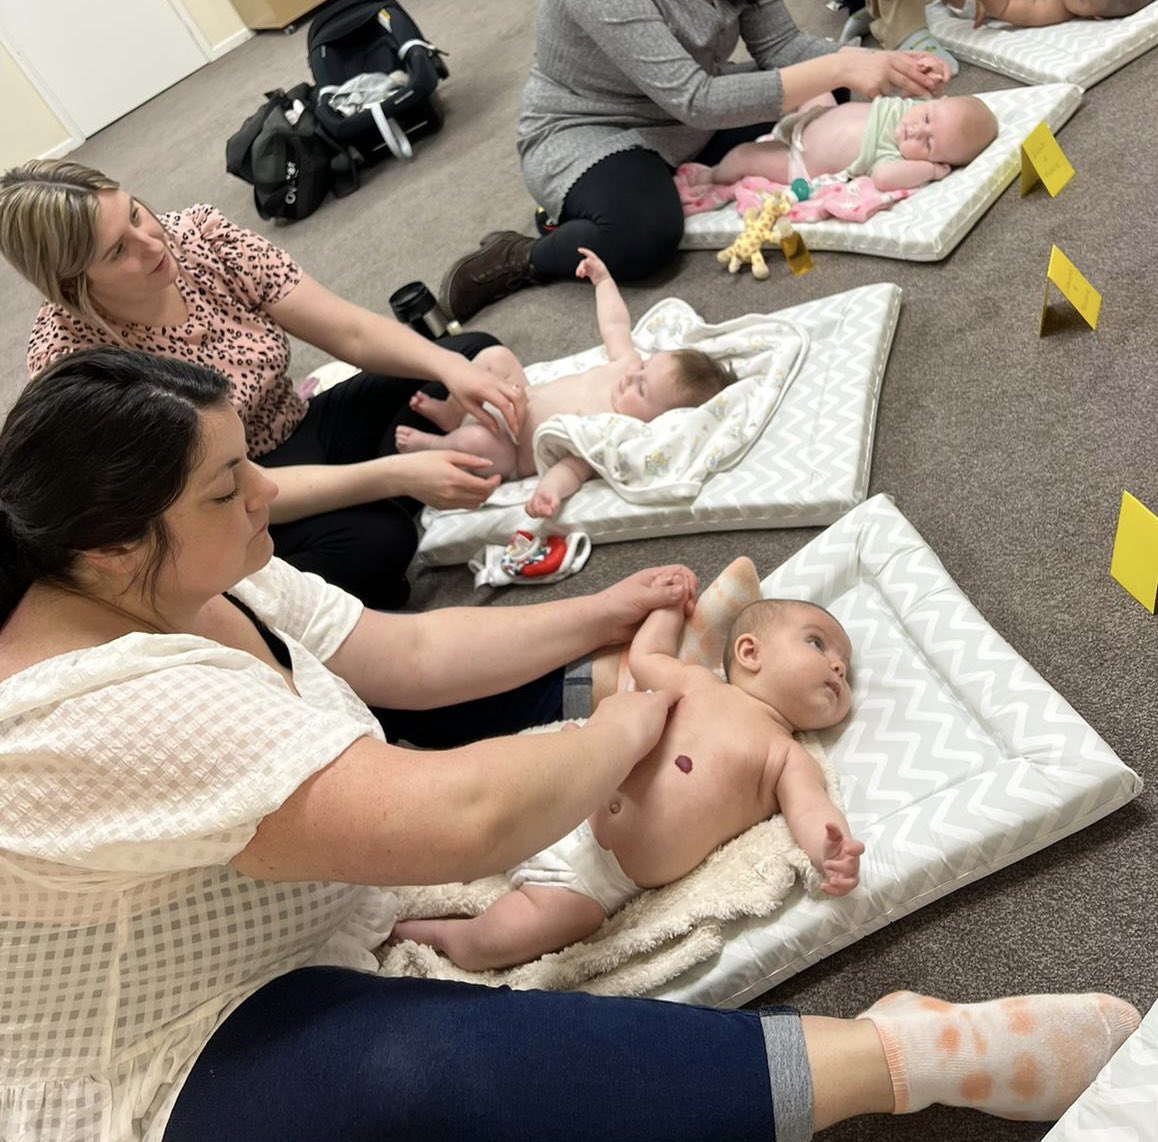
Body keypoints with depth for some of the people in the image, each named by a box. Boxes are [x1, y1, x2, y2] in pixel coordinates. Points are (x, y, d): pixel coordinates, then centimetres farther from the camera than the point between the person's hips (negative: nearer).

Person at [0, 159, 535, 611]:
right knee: (371, 543, -37)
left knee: (474, 354, -3)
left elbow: (349, 330, -13)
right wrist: (394, 475, -36)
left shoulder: (201, 232, -11)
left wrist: (450, 366, -32)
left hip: (303, 432, 6)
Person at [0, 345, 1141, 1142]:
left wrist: (599, 615, -3)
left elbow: (405, 652, -1)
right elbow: (459, 818, -41)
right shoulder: (102, 708, -35)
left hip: (295, 911, 9)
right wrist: (623, 729, -23)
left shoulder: (188, 579, -6)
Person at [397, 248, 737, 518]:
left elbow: (573, 466, -41)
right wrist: (603, 279, 12)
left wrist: (551, 492, -63)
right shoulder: (629, 364, -13)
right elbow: (616, 324, 4)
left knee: (477, 440, -34)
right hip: (518, 400, 8)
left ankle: (430, 445, 0)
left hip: (508, 455, -8)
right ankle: (451, 415, 15)